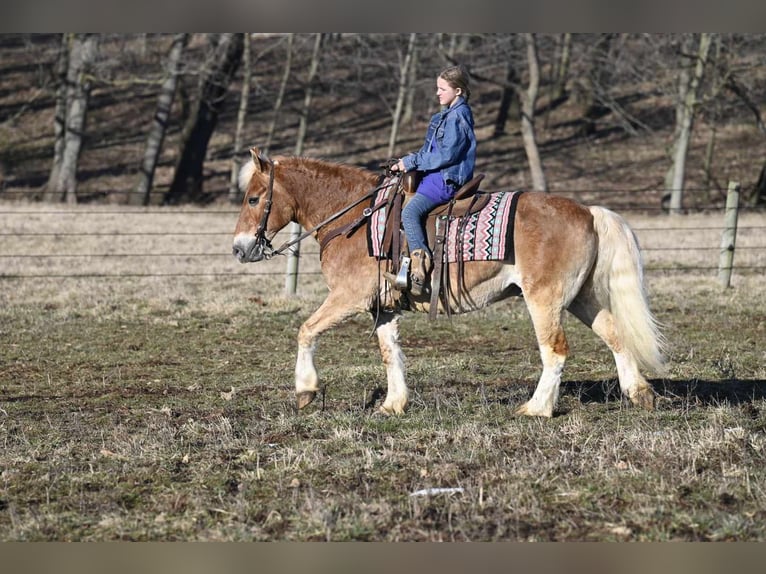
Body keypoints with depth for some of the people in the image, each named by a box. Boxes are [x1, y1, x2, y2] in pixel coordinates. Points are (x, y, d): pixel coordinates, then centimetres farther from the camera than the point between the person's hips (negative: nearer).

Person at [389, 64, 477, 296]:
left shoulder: (458, 117, -14)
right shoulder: (444, 116, 18)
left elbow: (446, 155, -20)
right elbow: (429, 151, 23)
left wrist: (411, 162, -15)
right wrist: (407, 162, 9)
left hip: (447, 180, -11)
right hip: (434, 176, 11)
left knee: (410, 211, -27)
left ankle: (420, 266, -34)